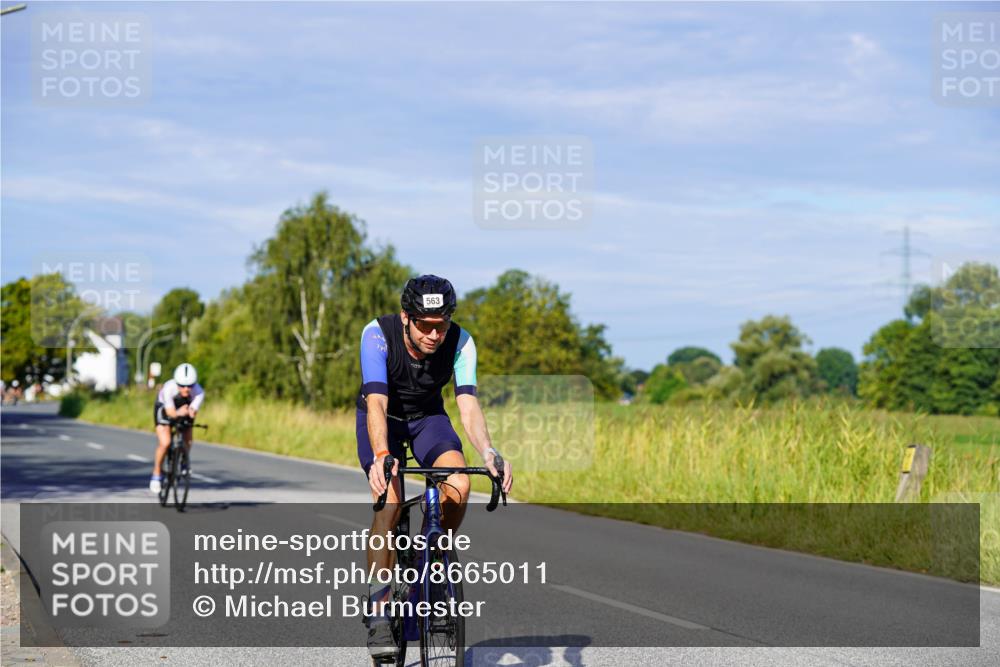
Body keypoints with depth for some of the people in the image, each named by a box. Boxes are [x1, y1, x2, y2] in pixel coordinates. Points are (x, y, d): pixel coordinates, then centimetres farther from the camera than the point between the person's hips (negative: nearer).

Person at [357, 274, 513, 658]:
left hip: (428, 416, 2)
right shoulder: (377, 335, -31)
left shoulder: (460, 342, -25)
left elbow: (468, 404, -33)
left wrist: (488, 452, -51)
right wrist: (381, 456, -57)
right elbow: (376, 403, -40)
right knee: (389, 501, -24)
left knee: (459, 486, -26)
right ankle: (378, 611, -15)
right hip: (382, 419, -2)